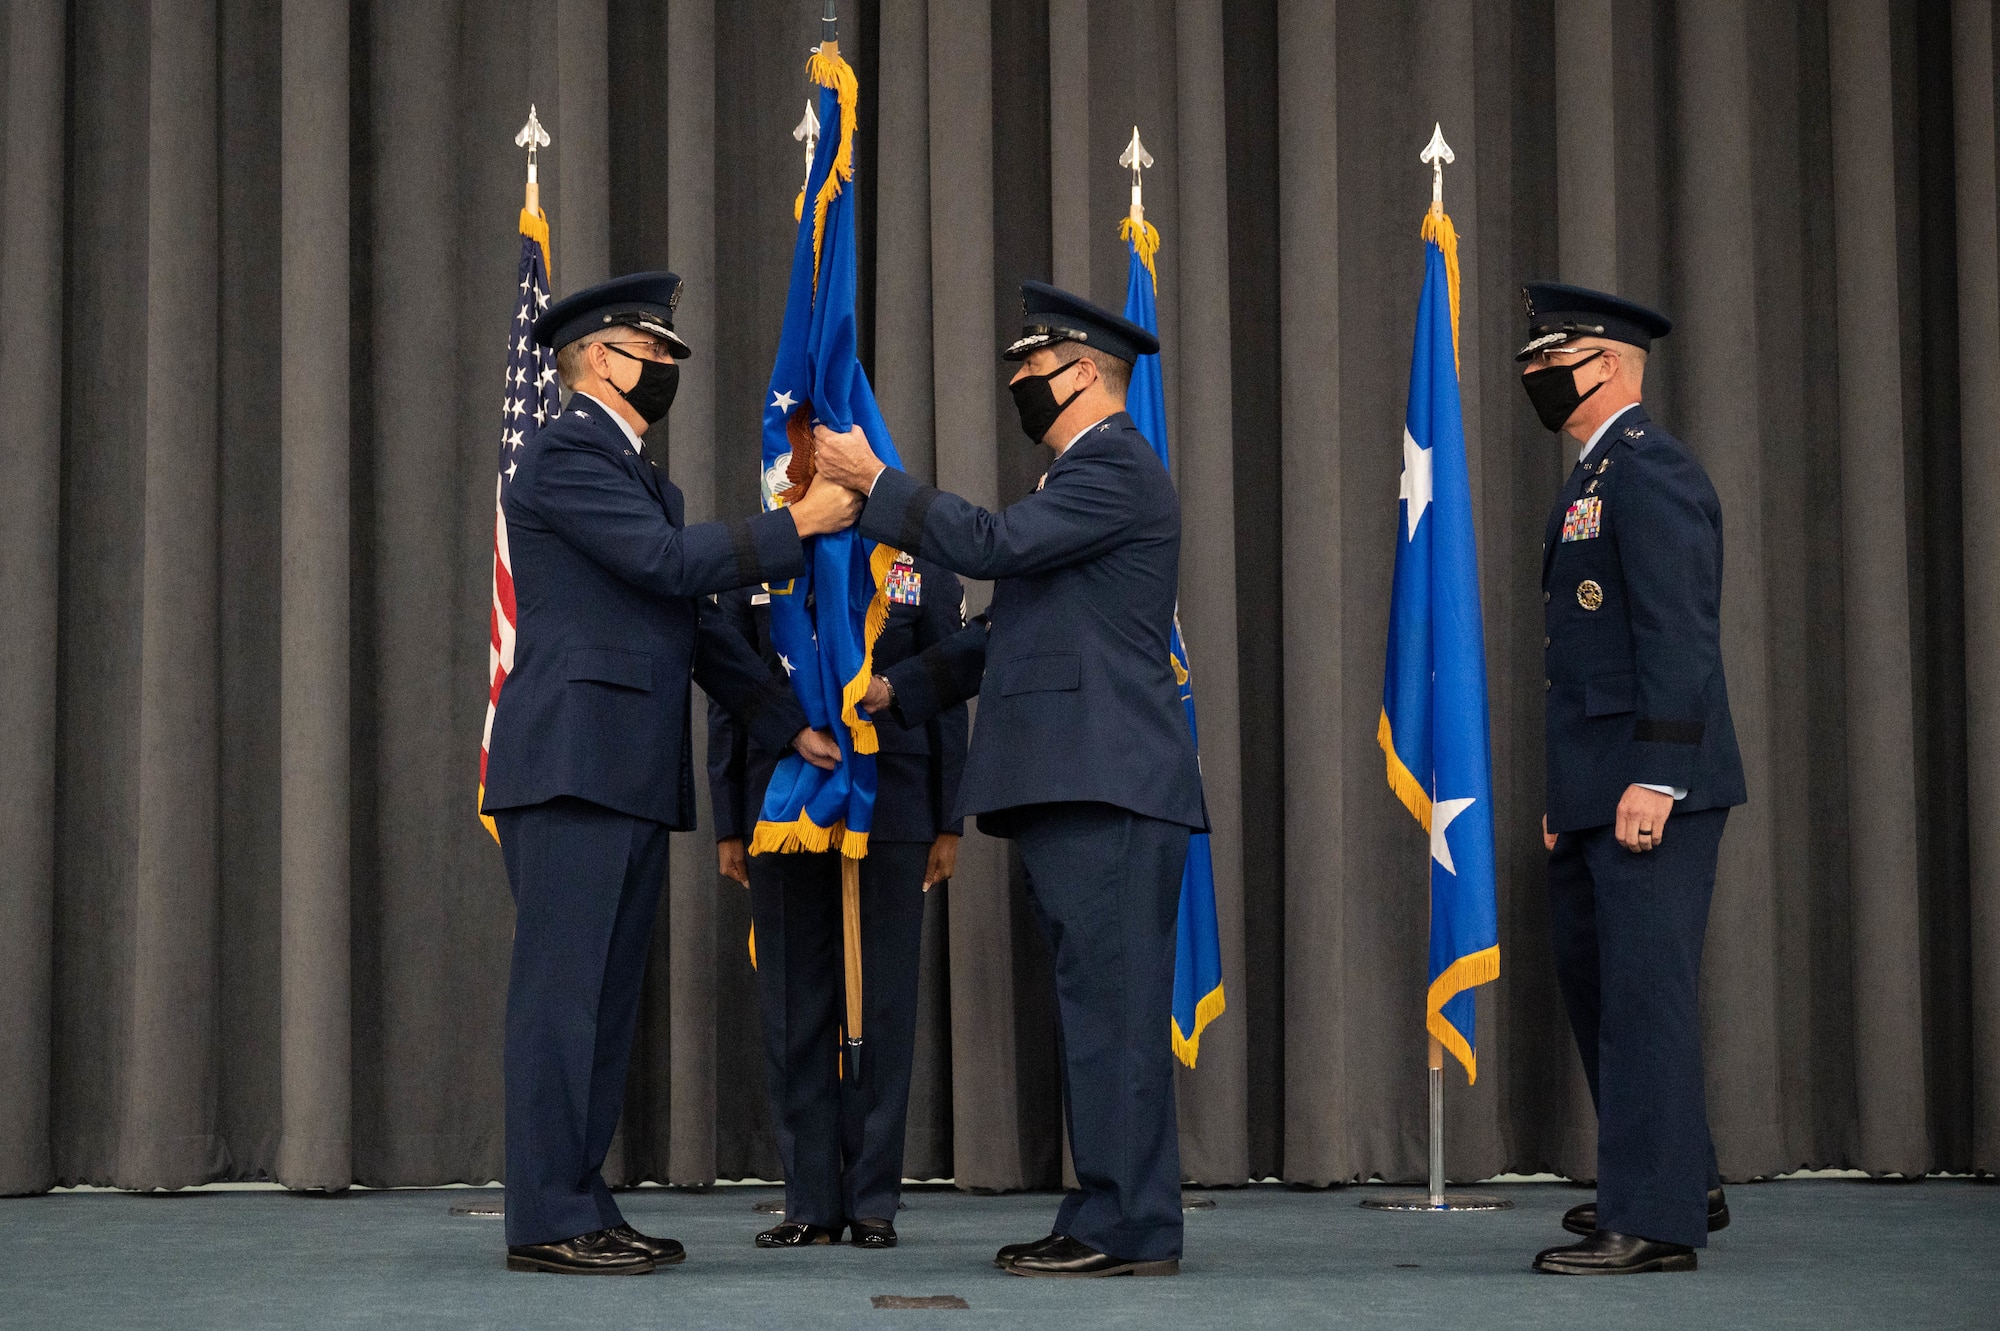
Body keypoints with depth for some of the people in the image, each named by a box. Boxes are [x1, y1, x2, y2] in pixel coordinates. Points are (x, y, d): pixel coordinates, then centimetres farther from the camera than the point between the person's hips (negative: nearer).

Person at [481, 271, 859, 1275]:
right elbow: (669, 561, -16)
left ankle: (581, 1206, 12)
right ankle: (545, 1222, -8)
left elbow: (691, 620, 24)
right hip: (571, 765, -10)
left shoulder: (637, 474, 24)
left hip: (632, 776, 10)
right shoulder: (564, 456, -7)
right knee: (562, 991, -9)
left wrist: (789, 724, 21)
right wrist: (797, 525, -9)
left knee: (607, 1000, 9)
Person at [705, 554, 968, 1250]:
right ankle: (811, 1202, 9)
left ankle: (873, 1200, 9)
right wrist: (728, 827, 5)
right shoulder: (750, 576, 7)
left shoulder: (924, 575, 5)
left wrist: (947, 827, 2)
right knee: (794, 1010, 3)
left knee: (883, 1009, 2)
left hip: (892, 819, -1)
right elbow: (725, 705, 9)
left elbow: (947, 702, 6)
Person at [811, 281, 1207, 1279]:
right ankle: (1113, 1218, 14)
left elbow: (993, 543, -18)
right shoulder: (1085, 472, 25)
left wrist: (875, 483, -9)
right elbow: (1013, 626, 28)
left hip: (1108, 784, -11)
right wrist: (901, 690, 24)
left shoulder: (1116, 465, -7)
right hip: (1068, 785, 11)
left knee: (1114, 1006, -10)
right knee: (1098, 1007, 10)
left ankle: (1127, 1230, -9)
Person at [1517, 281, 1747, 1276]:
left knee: (1644, 988, -7)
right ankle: (1681, 1180, 30)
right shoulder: (1592, 480, 20)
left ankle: (1654, 1220, -3)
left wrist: (1655, 778, -25)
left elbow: (1679, 634, -20)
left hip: (1650, 787, -11)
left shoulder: (1650, 472, -12)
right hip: (1593, 789, 11)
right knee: (1590, 974, 18)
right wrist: (1567, 795, 18)